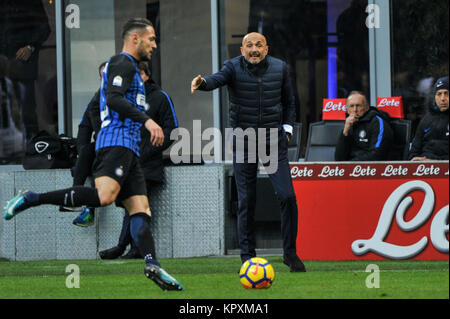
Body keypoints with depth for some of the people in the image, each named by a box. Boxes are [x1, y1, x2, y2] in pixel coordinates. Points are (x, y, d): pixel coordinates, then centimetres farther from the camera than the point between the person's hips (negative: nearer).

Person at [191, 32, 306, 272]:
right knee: (246, 201, -1)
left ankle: (290, 252, 6)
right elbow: (218, 79, -29)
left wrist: (286, 126, 7)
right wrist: (202, 83, -50)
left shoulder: (279, 68, 3)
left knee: (287, 196, -7)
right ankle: (247, 256, 8)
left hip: (274, 142, 2)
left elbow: (288, 100, 18)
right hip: (243, 142, -2)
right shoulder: (234, 67, -7)